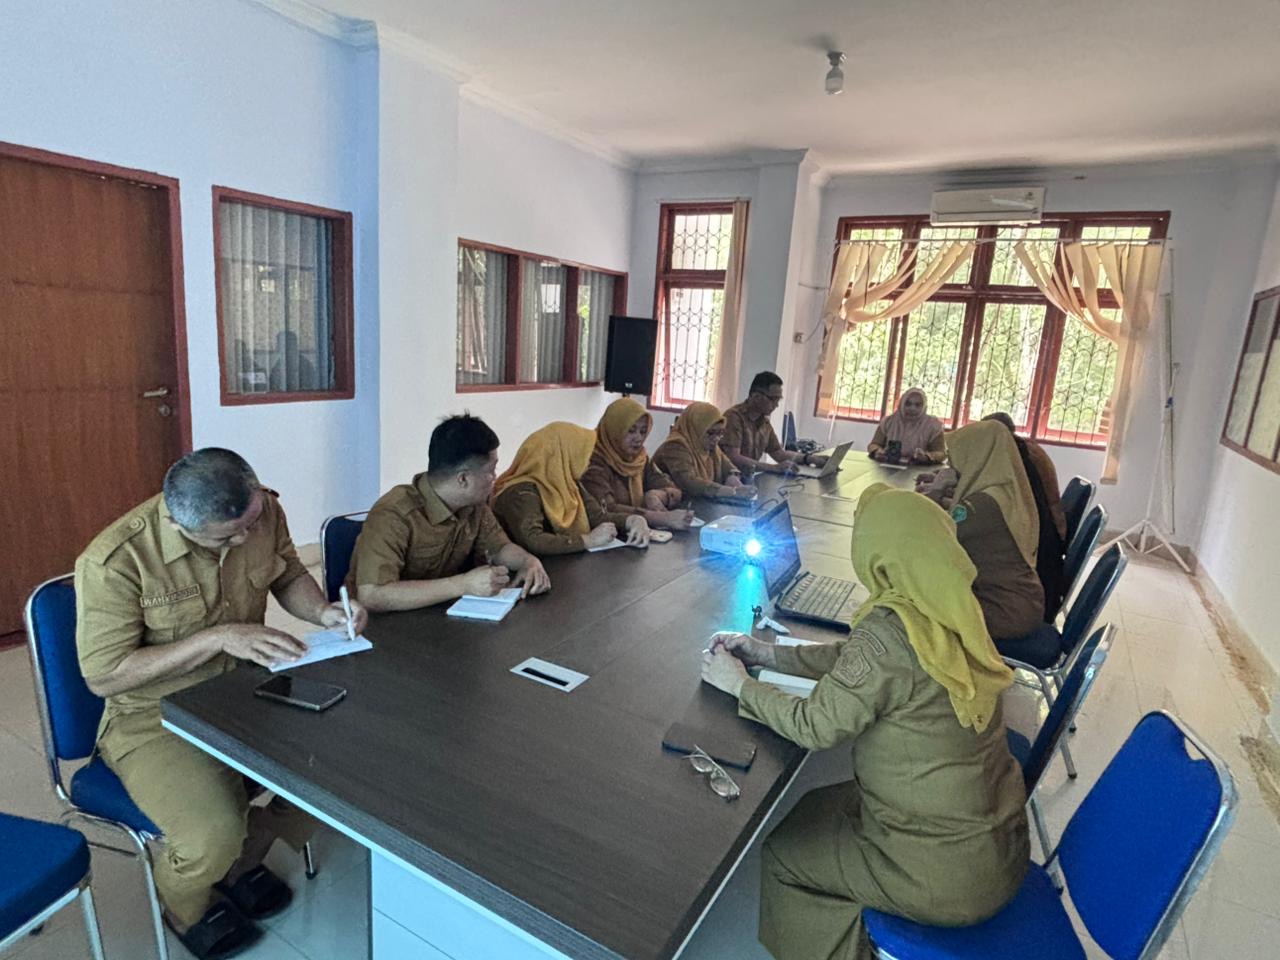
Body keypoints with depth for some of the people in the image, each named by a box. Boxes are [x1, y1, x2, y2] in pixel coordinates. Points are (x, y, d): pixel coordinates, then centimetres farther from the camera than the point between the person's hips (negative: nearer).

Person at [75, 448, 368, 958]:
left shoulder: (263, 511, -12)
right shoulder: (114, 561, -25)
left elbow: (289, 576, 7)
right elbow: (104, 676, -18)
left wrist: (324, 611, -13)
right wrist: (217, 638, -27)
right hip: (155, 718, -4)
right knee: (213, 837, -26)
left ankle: (244, 859, 18)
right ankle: (185, 904, 15)